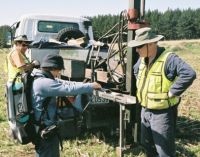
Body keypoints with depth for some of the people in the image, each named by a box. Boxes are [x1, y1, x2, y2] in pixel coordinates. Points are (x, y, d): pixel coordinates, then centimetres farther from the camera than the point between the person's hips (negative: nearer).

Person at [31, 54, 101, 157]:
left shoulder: (41, 79, 8)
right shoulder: (44, 83, -24)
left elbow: (64, 83, 8)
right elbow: (68, 89, -28)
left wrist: (88, 85, -1)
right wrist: (90, 86, -16)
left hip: (42, 128, 11)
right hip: (45, 130, -11)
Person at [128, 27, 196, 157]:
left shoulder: (169, 59, -23)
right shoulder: (142, 59, 5)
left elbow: (189, 74, -35)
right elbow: (135, 70, 26)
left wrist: (172, 92, -28)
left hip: (162, 113, -8)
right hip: (145, 110, 9)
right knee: (147, 144, 25)